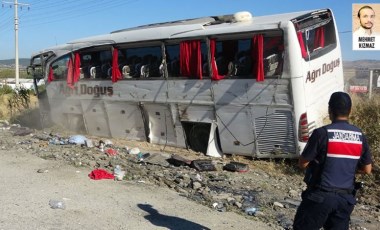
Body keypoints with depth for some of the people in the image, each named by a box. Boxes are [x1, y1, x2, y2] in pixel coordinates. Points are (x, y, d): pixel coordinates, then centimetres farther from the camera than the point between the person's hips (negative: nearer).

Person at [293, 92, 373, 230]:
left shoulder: (322, 133, -15)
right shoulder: (360, 136, 0)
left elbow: (302, 164, -9)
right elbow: (367, 169, 9)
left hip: (320, 196, -5)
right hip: (346, 198, 5)